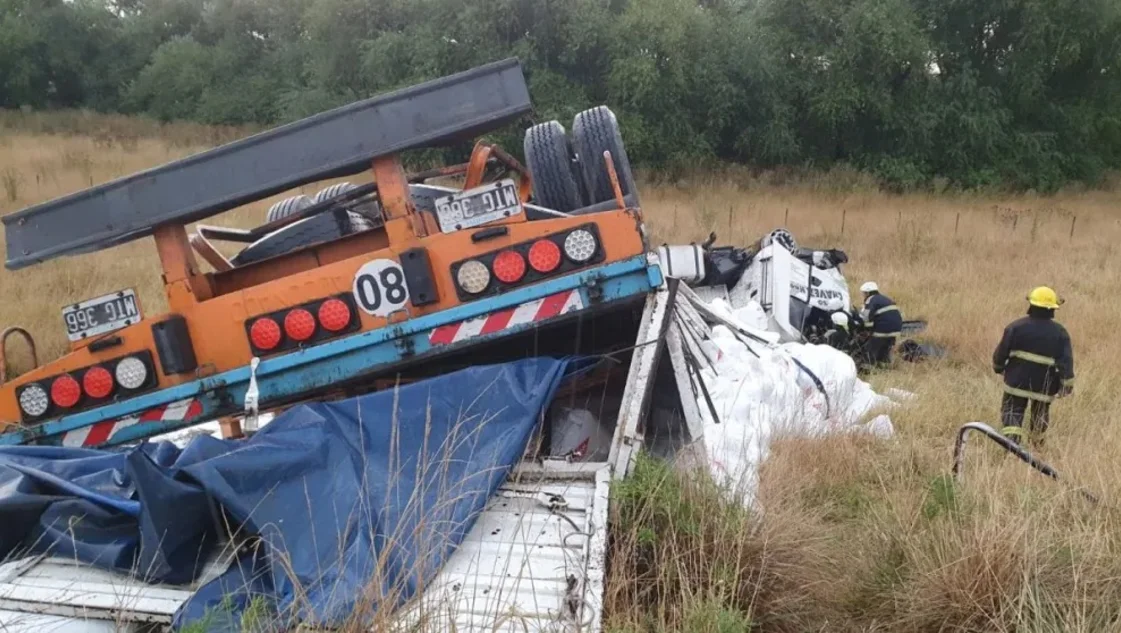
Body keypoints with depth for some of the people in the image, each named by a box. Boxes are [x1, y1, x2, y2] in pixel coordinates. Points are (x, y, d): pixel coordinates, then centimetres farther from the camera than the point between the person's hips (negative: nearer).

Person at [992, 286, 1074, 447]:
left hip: (1017, 382, -1)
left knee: (1012, 415, 2)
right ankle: (1037, 444, 37)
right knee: (1040, 415, 22)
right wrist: (1067, 385, -6)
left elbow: (1001, 351, -2)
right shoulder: (1060, 333, -5)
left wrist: (998, 367, 15)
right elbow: (1066, 361, -10)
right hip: (1043, 386, 1)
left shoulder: (1016, 326, -7)